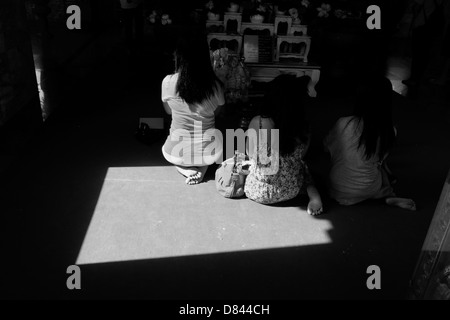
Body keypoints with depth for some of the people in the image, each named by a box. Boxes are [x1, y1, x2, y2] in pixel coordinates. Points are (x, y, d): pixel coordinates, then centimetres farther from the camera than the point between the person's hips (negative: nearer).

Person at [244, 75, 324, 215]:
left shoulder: (257, 123, -24)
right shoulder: (304, 129, -17)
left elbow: (250, 153, -7)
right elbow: (301, 156, 1)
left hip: (261, 192, 0)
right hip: (292, 191, 0)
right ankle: (313, 193, 9)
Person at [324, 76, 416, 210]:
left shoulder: (344, 124, -25)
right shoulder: (390, 132, -16)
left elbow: (327, 145, -5)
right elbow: (380, 159, 2)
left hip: (339, 191, -1)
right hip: (367, 190, 1)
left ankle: (387, 196, 25)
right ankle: (388, 195, 28)